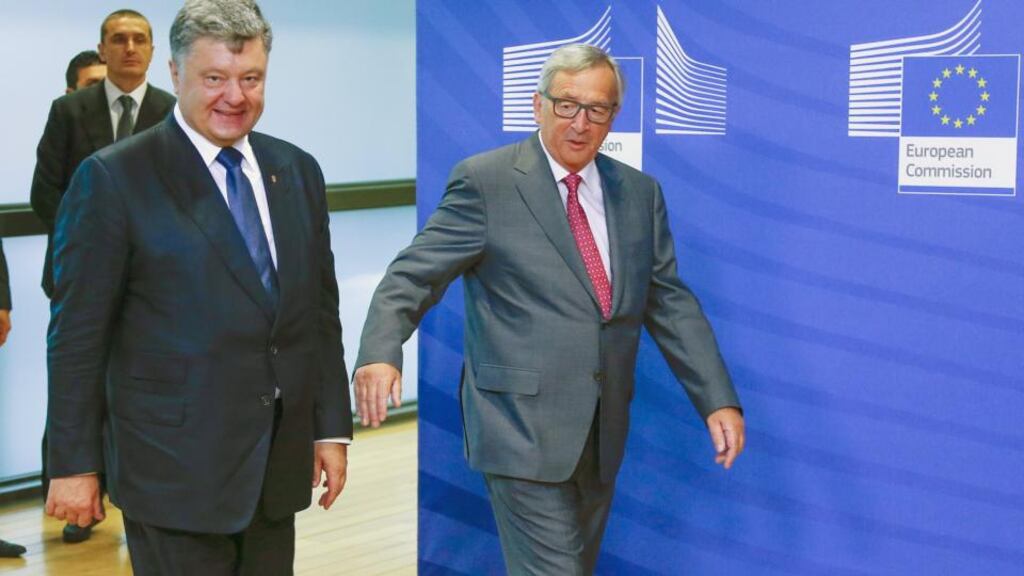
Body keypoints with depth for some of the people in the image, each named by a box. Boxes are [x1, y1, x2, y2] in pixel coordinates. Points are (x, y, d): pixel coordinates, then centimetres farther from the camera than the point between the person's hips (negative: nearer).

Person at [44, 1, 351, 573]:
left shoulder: (298, 171, 9)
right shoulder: (113, 178, -8)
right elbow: (78, 336, -7)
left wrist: (332, 428, 10)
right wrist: (74, 464, -6)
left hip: (278, 470, 5)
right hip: (175, 475, -5)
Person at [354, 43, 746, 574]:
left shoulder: (639, 193, 10)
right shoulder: (486, 181, -6)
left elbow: (671, 303, 10)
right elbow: (413, 276, -9)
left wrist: (718, 399, 2)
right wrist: (380, 352, -28)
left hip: (602, 434, 6)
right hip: (524, 429, -6)